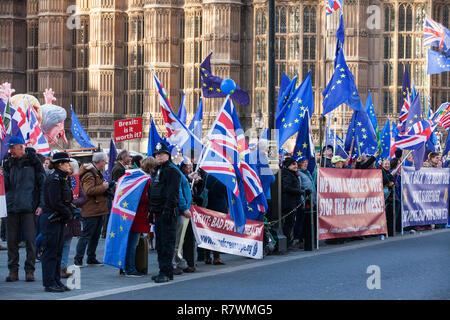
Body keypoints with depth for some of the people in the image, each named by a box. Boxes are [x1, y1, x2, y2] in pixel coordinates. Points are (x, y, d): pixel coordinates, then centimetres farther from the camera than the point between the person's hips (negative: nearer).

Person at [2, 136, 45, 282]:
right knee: (11, 240, 3)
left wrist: (40, 204, -4)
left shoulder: (33, 161, 1)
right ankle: (13, 270, 10)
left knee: (30, 239, -3)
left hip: (28, 207, -4)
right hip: (12, 207, 4)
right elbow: (6, 185, 13)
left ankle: (29, 270, 4)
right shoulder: (8, 162, 12)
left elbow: (42, 183, 2)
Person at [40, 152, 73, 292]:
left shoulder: (64, 179, 13)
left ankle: (56, 281, 17)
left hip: (59, 219, 9)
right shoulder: (54, 180, -16)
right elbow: (55, 203, -21)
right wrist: (68, 213, -11)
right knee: (50, 251, -4)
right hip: (51, 219, -9)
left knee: (58, 251, 12)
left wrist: (69, 211, 0)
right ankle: (49, 283, -1)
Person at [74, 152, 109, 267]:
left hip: (99, 210, 10)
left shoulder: (98, 172, 18)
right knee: (86, 235, -7)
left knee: (95, 236, 14)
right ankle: (78, 259, -4)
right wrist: (103, 187, -19)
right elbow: (88, 190, -27)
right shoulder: (89, 174, -15)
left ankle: (91, 258, 21)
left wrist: (106, 185, 14)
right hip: (91, 210, -10)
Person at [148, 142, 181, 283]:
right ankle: (163, 271, 15)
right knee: (160, 243, 11)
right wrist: (151, 211, 22)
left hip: (167, 213, -9)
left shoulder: (172, 171, -8)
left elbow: (172, 193, -16)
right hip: (158, 212, 10)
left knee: (167, 242, -9)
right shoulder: (156, 171, 21)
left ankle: (166, 272, -10)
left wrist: (168, 210, -22)